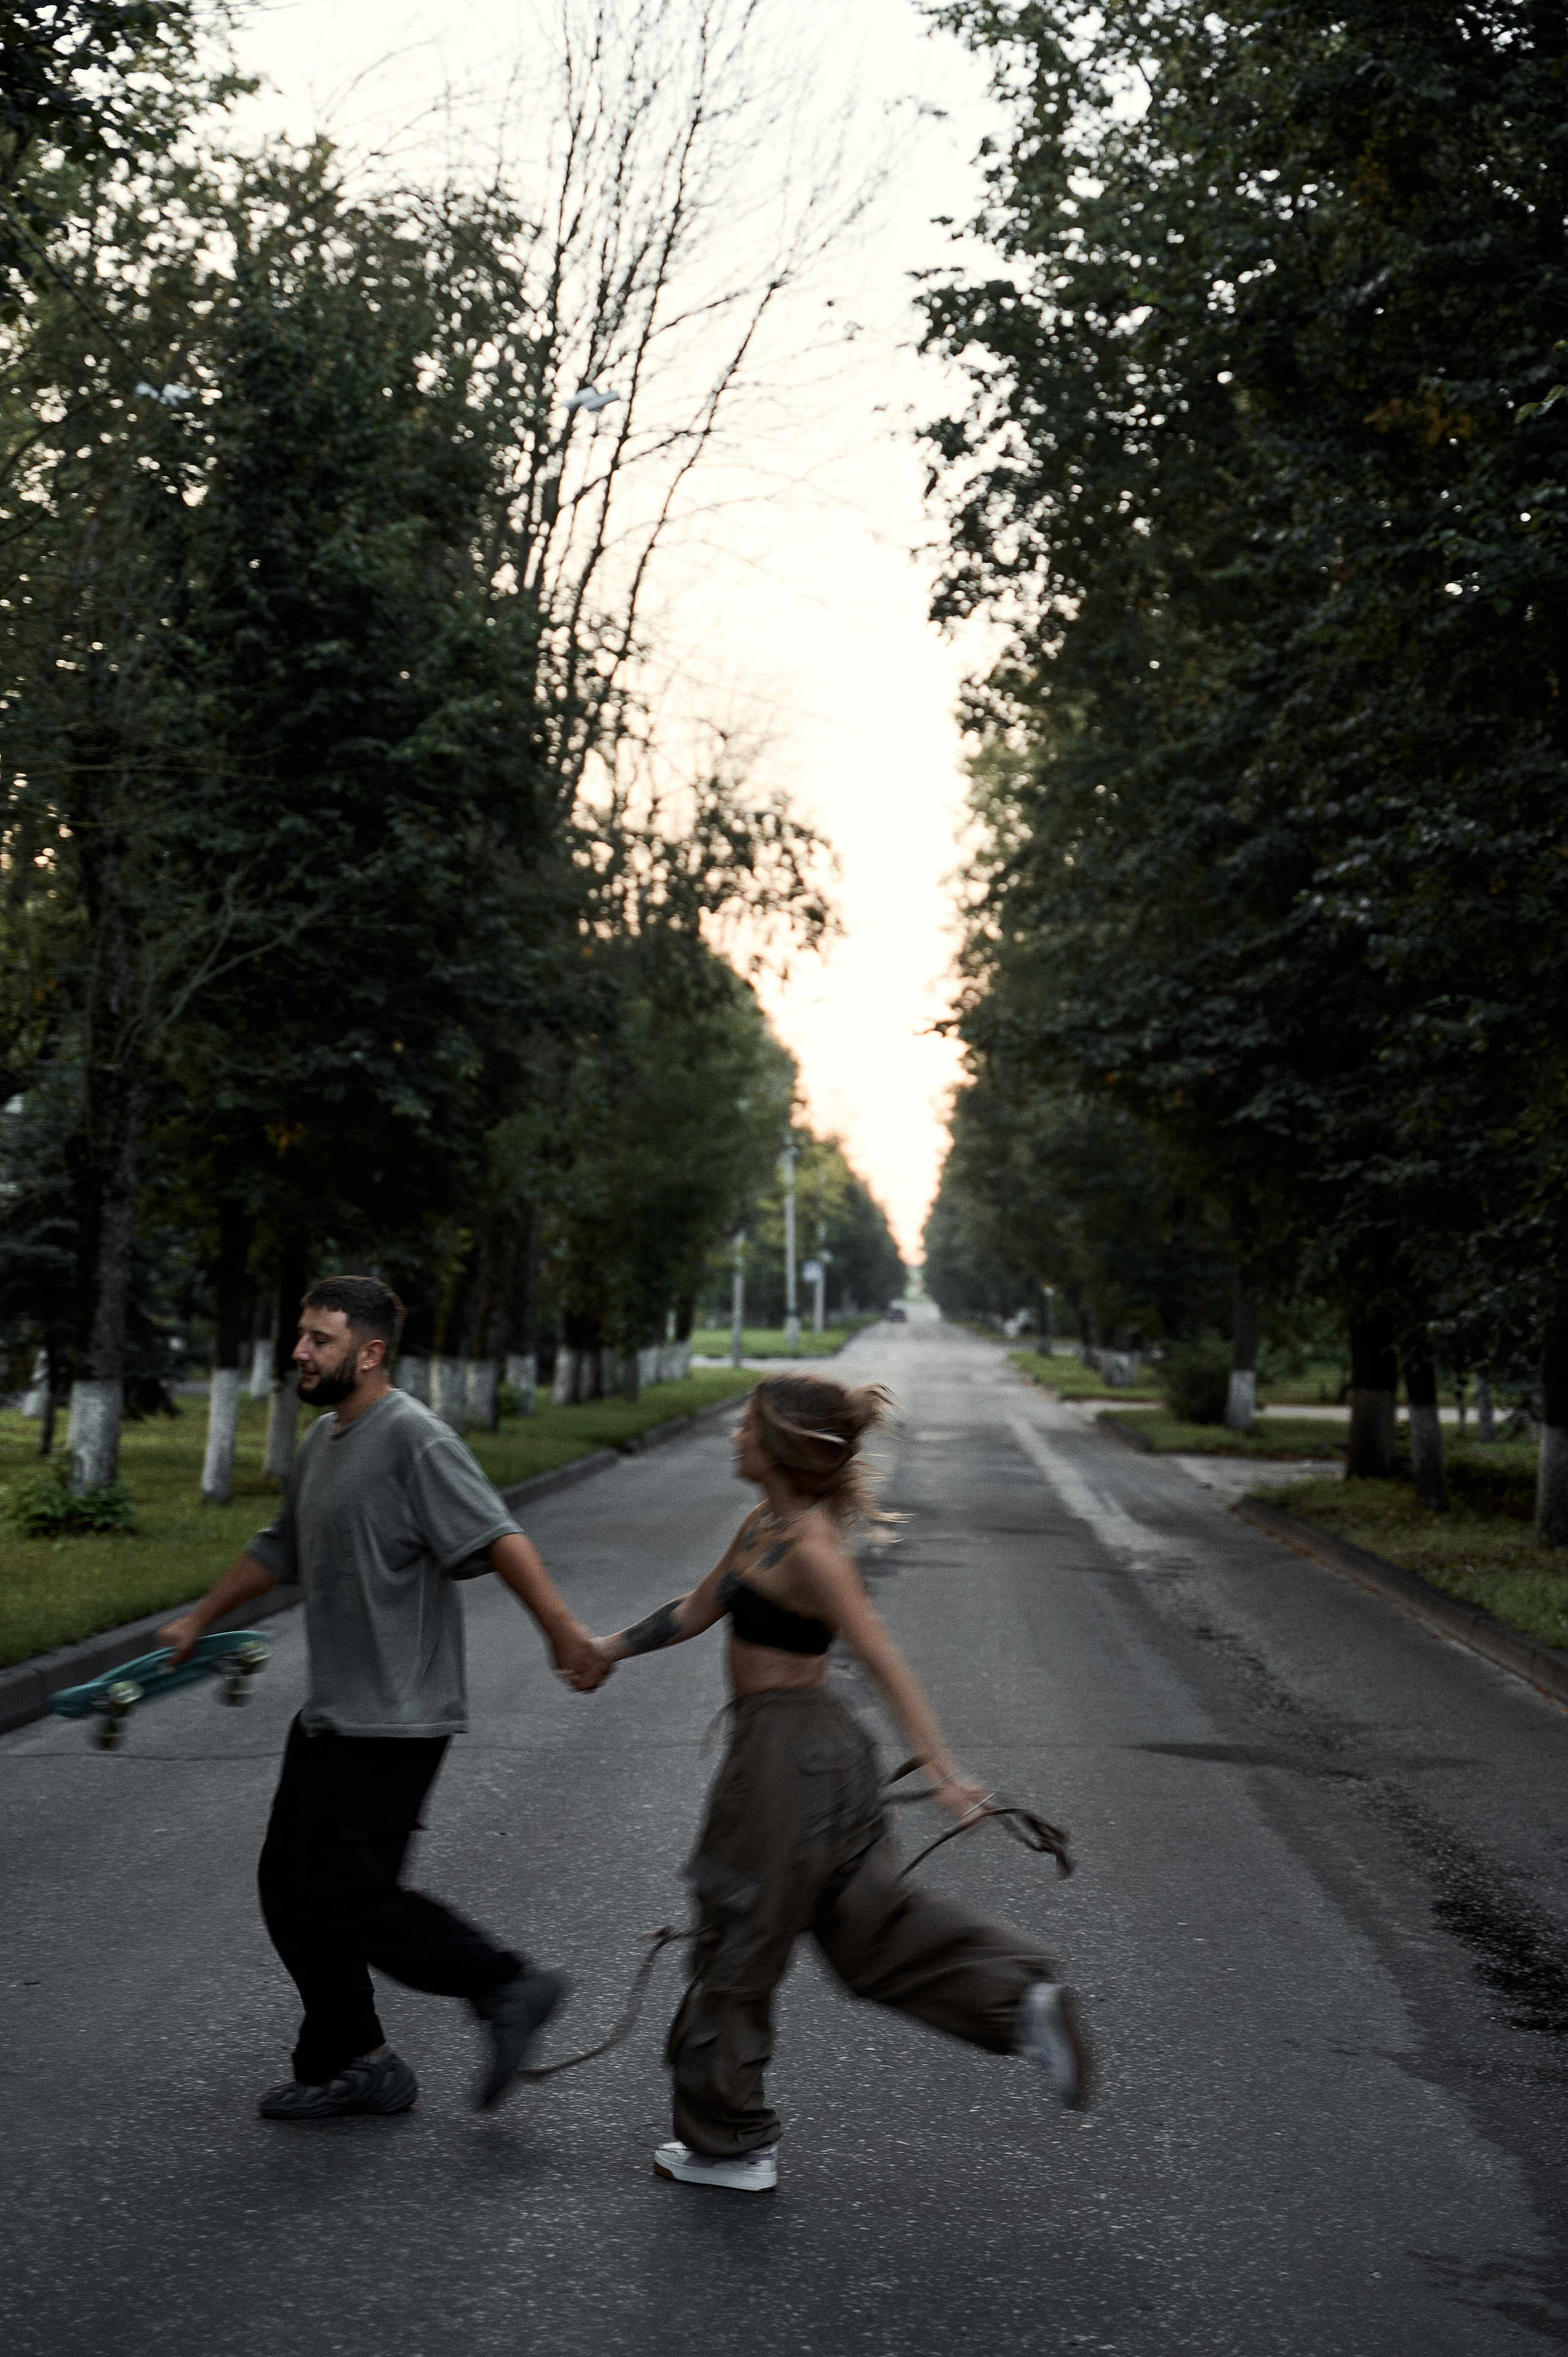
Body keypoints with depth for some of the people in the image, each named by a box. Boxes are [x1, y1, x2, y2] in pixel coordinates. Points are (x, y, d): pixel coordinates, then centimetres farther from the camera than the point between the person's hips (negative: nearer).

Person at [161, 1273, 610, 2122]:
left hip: (393, 1722, -10)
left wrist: (561, 1629, -36)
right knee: (290, 1886, 11)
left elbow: (496, 1538, -26)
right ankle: (348, 2063, 23)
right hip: (330, 1716, 10)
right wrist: (198, 1620, 35)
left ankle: (507, 1987, 4)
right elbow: (279, 1549, 28)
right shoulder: (323, 1440, 14)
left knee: (349, 1896, -11)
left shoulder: (414, 1438, -16)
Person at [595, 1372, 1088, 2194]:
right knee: (871, 1926, 14)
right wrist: (605, 1649, 23)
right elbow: (697, 1611, 19)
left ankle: (729, 2146, 19)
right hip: (815, 1750, 9)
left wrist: (944, 1773, -26)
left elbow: (885, 1662, -23)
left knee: (736, 1949, 5)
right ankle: (1021, 1995, 8)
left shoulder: (811, 1552, -20)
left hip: (789, 1758, -9)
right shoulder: (764, 1523, 8)